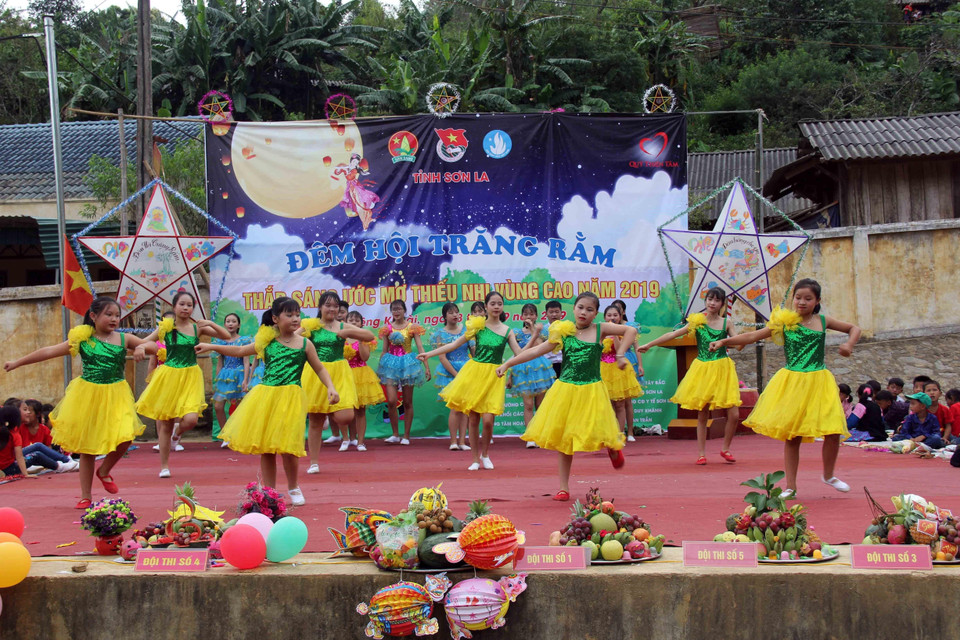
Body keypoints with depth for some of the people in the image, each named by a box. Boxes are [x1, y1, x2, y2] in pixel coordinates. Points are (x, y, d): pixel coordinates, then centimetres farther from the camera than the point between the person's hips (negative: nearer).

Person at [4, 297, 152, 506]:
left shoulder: (124, 339, 3)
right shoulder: (82, 339, 0)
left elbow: (154, 346, 7)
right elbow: (49, 351, 3)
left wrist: (142, 347, -17)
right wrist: (17, 363, 5)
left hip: (116, 397, 1)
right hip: (88, 396, -1)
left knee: (125, 438, -18)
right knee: (87, 447, 5)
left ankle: (104, 471, 12)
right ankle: (86, 496, 19)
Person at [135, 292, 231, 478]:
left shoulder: (197, 328, 1)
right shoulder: (166, 327, -1)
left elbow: (226, 336, 0)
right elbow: (145, 342, 0)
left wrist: (210, 324, -15)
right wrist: (140, 347, -23)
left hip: (190, 378, 0)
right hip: (169, 377, 0)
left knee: (191, 419, -19)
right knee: (165, 424, 6)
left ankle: (178, 433, 19)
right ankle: (164, 466, 21)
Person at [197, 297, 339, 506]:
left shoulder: (304, 344, 3)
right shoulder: (267, 342, 7)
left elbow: (319, 369, 9)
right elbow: (240, 351, 18)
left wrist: (330, 387, -6)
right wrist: (211, 347, 15)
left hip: (290, 399, -3)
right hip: (266, 398, 3)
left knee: (286, 447, -8)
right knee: (265, 448, 4)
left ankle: (293, 488, 16)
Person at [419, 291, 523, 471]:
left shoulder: (507, 331, 3)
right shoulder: (478, 326, 3)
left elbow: (520, 354, -2)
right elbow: (455, 344, 5)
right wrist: (429, 354, 0)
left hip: (494, 377, -1)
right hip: (474, 373, 1)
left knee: (488, 420, -11)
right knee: (473, 419, 1)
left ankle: (485, 455, 14)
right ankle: (476, 459, 16)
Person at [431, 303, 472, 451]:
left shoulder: (465, 330, 7)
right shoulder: (441, 333, -3)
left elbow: (473, 350, 12)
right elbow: (442, 358, -8)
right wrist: (457, 375, -13)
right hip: (449, 372, -3)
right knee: (455, 407, -10)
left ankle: (462, 441, 3)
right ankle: (453, 441, -3)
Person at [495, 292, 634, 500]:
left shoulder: (600, 329, 0)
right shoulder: (563, 333, 3)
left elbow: (630, 331, 2)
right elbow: (536, 351, 3)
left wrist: (620, 355, -6)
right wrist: (507, 364, -1)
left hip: (592, 390, -2)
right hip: (566, 390, 2)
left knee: (597, 434, -11)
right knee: (563, 440, 3)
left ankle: (613, 448, 27)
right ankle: (564, 488, 11)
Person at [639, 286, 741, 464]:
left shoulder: (726, 323, 5)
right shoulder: (697, 321, 4)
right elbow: (673, 334, 4)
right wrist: (649, 344, 3)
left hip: (723, 369, 0)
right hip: (703, 369, 0)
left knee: (734, 415, -5)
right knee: (702, 414, 1)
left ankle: (726, 449, 15)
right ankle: (701, 453, 10)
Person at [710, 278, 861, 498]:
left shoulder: (823, 321, 7)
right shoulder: (785, 322, 1)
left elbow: (854, 328, 19)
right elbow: (753, 336, -3)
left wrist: (849, 344, -2)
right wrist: (724, 341, -13)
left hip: (819, 384, 1)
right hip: (792, 383, -1)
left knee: (833, 431, -7)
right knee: (791, 436, 1)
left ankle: (828, 475, 19)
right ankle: (791, 487, 11)